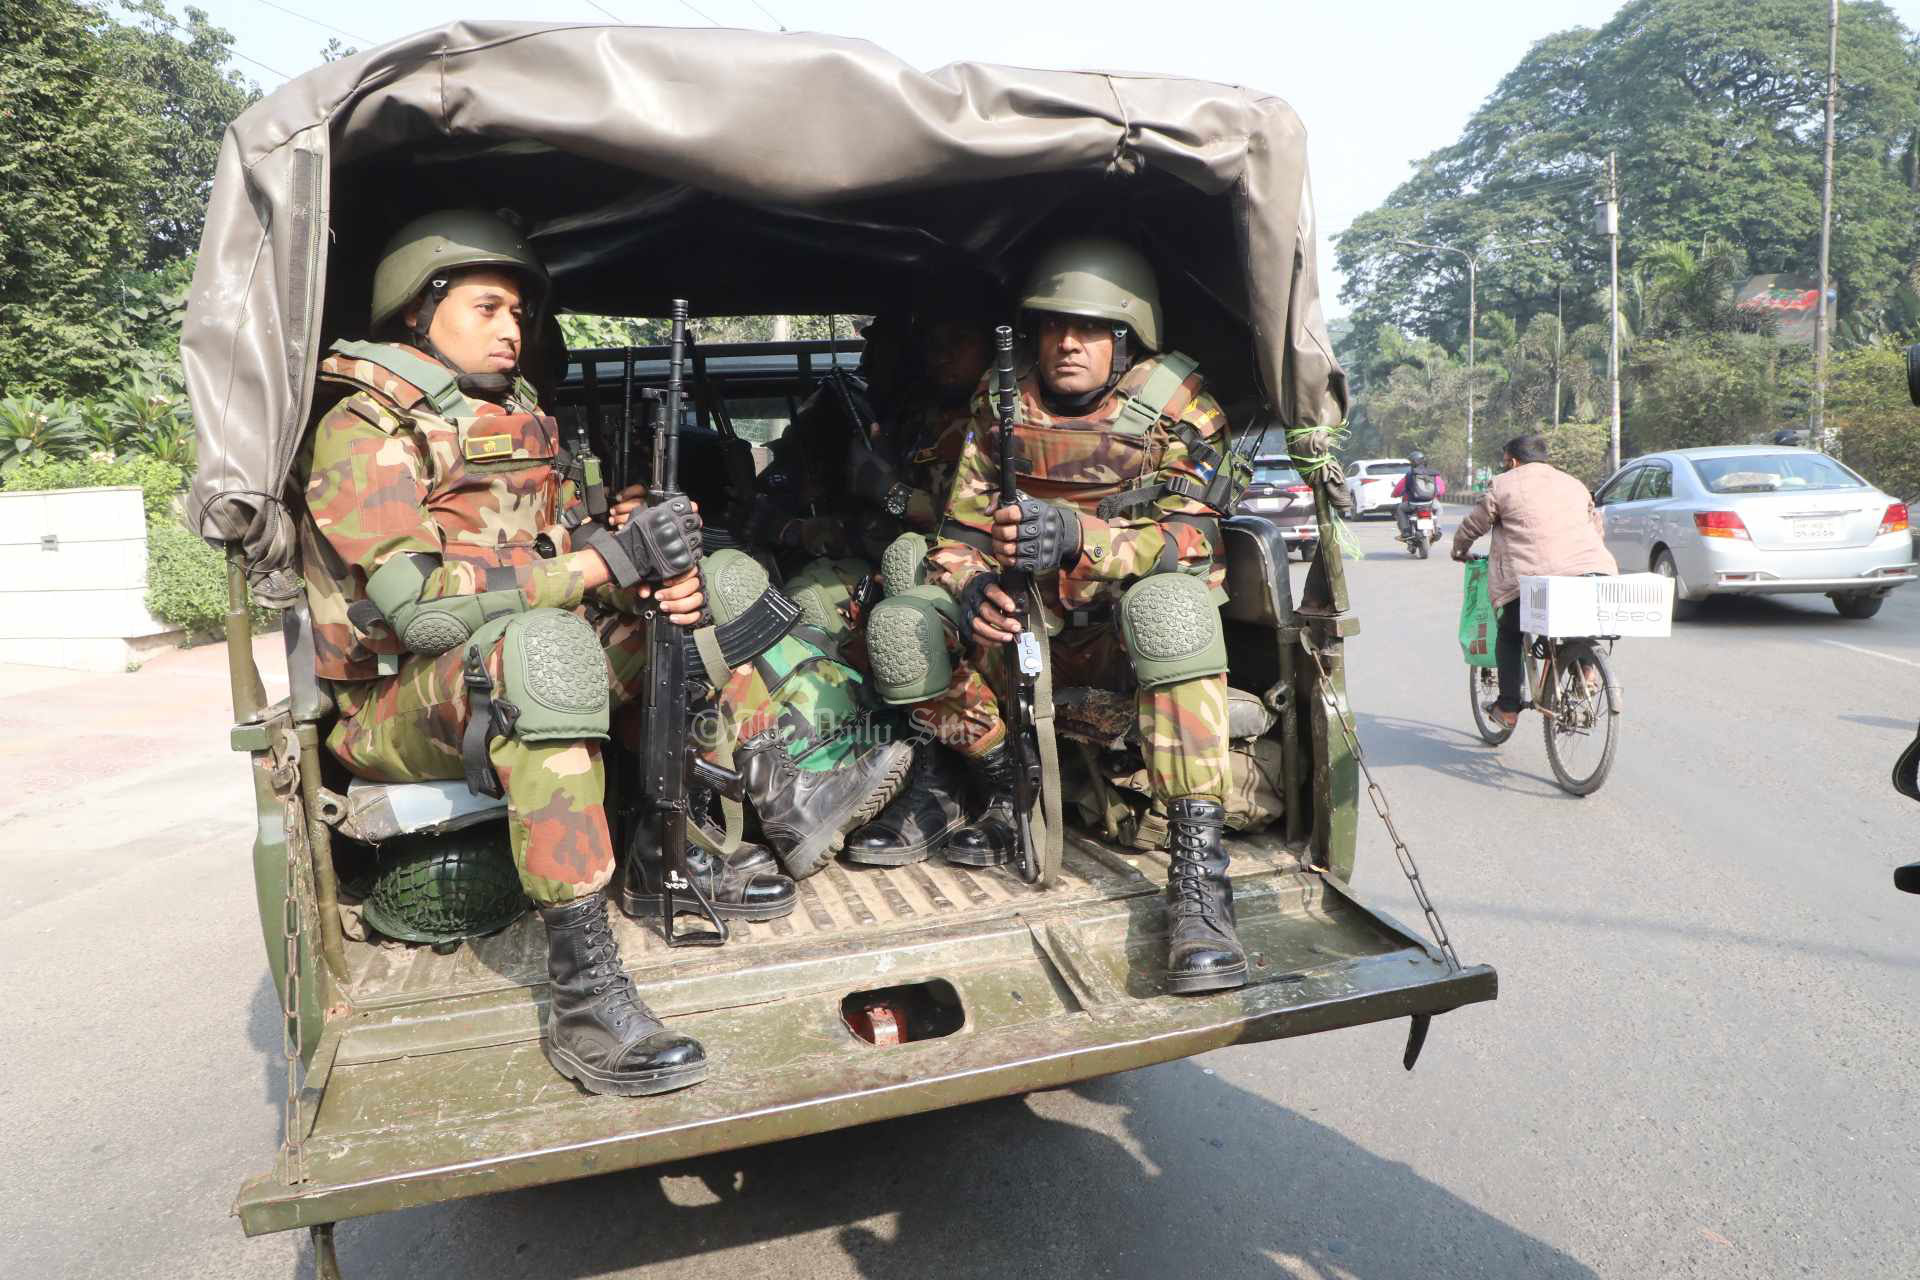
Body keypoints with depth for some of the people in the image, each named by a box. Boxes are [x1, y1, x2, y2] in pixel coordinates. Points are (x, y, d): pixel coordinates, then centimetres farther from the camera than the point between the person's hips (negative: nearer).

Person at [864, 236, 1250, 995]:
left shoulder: (1180, 408, -7)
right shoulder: (1002, 408, 3)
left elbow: (1191, 539, -20)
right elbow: (961, 529, 3)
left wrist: (1078, 535, -38)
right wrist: (970, 583, -22)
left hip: (1131, 630, -3)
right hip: (1028, 624, 4)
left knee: (1168, 606, -40)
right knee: (900, 628, -18)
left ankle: (1198, 873, -37)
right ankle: (1011, 798, -1)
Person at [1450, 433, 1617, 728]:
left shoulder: (1503, 485, 10)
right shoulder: (1574, 484, 26)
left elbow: (1473, 525, 15)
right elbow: (1596, 525, 34)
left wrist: (1459, 551, 35)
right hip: (1588, 568, 5)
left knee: (1509, 636, 15)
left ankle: (1508, 708, 15)